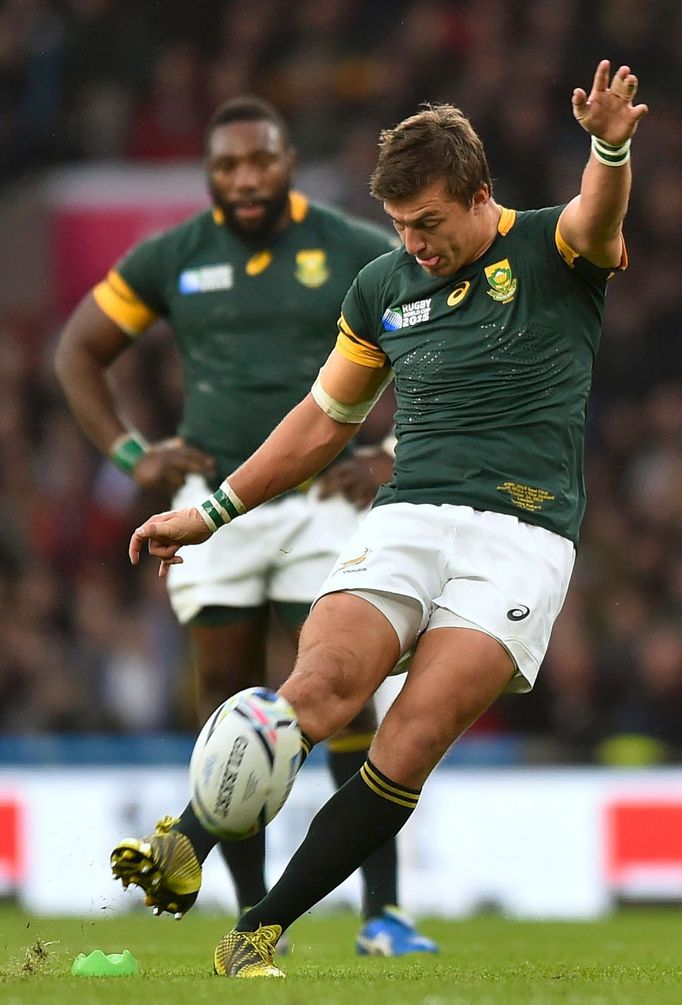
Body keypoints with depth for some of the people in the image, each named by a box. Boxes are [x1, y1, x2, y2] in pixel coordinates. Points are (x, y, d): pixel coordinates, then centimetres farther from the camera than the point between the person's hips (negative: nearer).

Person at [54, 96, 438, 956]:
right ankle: (255, 913, 9)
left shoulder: (358, 255, 1)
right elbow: (79, 351, 14)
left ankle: (382, 913, -7)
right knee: (229, 699, 1)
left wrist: (397, 458, -3)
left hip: (322, 499, -2)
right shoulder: (170, 260, 5)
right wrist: (129, 454, 2)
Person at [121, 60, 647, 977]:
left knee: (413, 742, -19)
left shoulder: (551, 253, 2)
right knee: (324, 686, -26)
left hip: (521, 533, -3)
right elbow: (326, 419, 27)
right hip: (406, 517, 3)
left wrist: (611, 146, -46)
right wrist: (212, 512, 27)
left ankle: (259, 933, -13)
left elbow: (599, 216, -23)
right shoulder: (383, 288, 15)